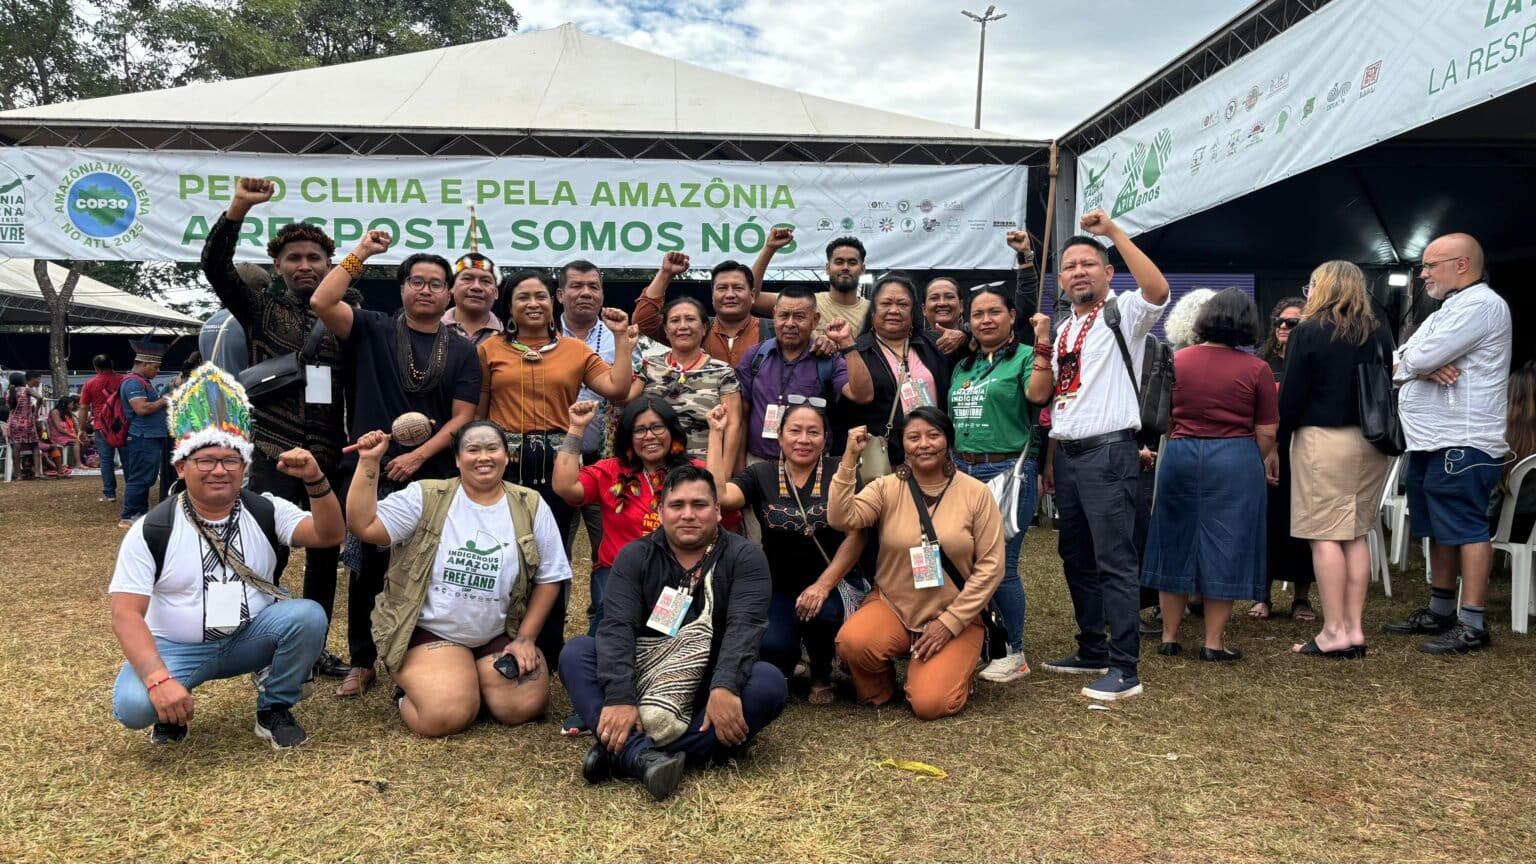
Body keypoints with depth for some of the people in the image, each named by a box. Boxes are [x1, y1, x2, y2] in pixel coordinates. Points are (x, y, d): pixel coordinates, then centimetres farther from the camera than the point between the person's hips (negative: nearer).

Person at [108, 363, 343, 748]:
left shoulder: (266, 511, -5)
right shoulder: (151, 530, -11)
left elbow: (328, 535, -19)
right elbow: (126, 615, -16)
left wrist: (316, 481, -37)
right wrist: (159, 679, -31)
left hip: (250, 639, 2)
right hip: (177, 647, -2)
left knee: (308, 615, -27)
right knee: (132, 704, -31)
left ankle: (274, 710, -2)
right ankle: (172, 708, 9)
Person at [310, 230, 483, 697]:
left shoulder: (461, 350, 5)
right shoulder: (373, 330, 4)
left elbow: (462, 418, -1)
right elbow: (321, 303, -12)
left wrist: (418, 456, -12)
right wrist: (361, 253, -9)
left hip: (435, 479, 0)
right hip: (370, 474, 0)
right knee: (364, 574, 8)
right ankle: (361, 663, 23)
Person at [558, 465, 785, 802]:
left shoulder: (744, 557, -4)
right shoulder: (635, 557, 0)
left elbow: (744, 626, -19)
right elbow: (617, 626, -13)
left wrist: (725, 688, -37)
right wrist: (619, 698, -30)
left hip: (714, 691, -1)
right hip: (639, 685, 2)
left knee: (769, 683, -30)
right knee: (575, 652, -18)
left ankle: (621, 753, -34)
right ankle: (641, 757, -41)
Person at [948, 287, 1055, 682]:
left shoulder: (1024, 357, -2)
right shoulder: (963, 367, 17)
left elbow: (1038, 394, -21)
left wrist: (1042, 345, -23)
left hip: (1006, 471, -6)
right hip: (962, 471, 7)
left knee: (1001, 565, -4)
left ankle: (1015, 654, 10)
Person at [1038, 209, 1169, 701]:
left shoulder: (1124, 312, -2)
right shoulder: (1063, 331, 18)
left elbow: (1158, 290, -26)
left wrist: (1114, 231, -24)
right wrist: (1050, 458, 17)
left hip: (1108, 452, -8)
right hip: (1067, 455, 8)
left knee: (1115, 561, -9)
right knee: (1076, 558, 14)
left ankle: (1125, 669, -4)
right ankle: (1092, 652, 26)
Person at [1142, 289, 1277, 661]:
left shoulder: (1176, 360, 0)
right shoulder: (1257, 369, -5)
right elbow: (1266, 433, -4)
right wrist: (1254, 463, 14)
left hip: (1180, 455, 2)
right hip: (1235, 461, -2)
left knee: (1177, 544, 12)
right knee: (1224, 547, 6)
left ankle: (1169, 637, 19)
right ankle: (1213, 643, 10)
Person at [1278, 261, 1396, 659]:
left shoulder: (1308, 332, -8)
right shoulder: (1379, 331, 8)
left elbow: (1292, 393, -10)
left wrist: (1280, 435, 1)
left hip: (1323, 440, -6)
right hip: (1370, 441, 6)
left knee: (1325, 535, -2)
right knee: (1355, 535, 11)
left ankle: (1334, 631, -1)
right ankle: (1354, 627, 14)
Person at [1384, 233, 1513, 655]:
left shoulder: (1480, 305, -11)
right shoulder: (1448, 309, 22)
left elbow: (1419, 358, -20)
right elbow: (1405, 357, 12)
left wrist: (1407, 362, 3)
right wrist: (1427, 366, -11)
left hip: (1463, 445, -10)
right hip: (1431, 444, 10)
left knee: (1466, 531, -7)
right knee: (1440, 530, 15)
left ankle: (1472, 625, -4)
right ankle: (1439, 611, 24)